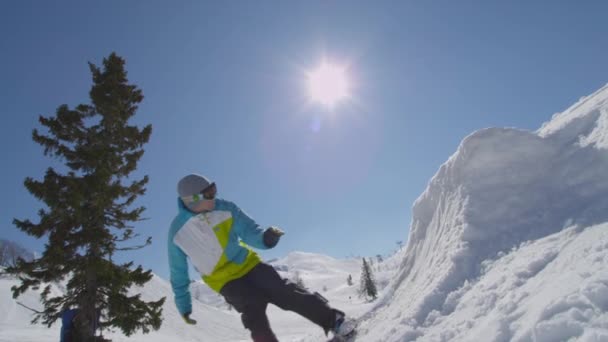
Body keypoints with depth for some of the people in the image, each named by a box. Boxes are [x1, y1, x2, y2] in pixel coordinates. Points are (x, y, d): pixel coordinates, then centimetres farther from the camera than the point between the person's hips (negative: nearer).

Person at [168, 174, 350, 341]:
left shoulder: (225, 208, -12)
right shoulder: (178, 231, -12)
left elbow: (250, 232, -12)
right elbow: (178, 272, 1)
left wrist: (266, 237, -36)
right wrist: (183, 306, 8)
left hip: (248, 264, 0)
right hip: (225, 280, 0)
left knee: (286, 293, -11)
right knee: (253, 308, -24)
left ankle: (335, 321, -6)